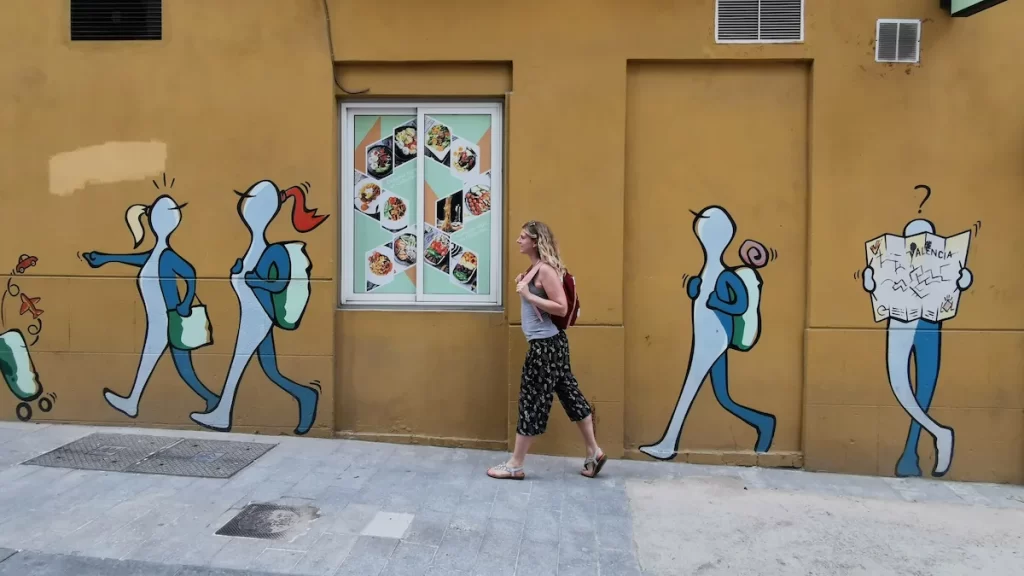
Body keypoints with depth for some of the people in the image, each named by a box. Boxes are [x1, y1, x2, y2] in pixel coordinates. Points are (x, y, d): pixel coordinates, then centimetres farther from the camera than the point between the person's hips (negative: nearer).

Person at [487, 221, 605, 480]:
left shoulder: (545, 270, -17)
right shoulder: (534, 268, 12)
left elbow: (561, 308, -21)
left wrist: (528, 295, -22)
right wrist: (523, 287, 3)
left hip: (546, 343, -10)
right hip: (546, 342, 10)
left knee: (532, 399, -2)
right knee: (569, 393, 15)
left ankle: (515, 465, 8)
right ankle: (594, 453, 25)